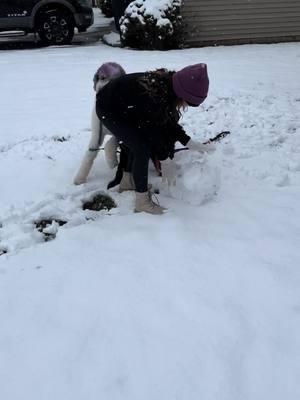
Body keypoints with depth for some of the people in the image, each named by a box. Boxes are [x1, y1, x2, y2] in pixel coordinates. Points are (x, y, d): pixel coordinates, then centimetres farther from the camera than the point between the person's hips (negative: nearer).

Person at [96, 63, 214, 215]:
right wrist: (165, 161, -12)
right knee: (143, 148, -13)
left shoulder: (167, 85, -11)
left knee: (141, 141, 13)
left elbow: (170, 122, -2)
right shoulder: (153, 96, -36)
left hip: (123, 107, 9)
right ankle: (142, 201, -4)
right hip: (108, 110, -8)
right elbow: (155, 130, -24)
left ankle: (127, 181, 30)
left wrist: (193, 144, -3)